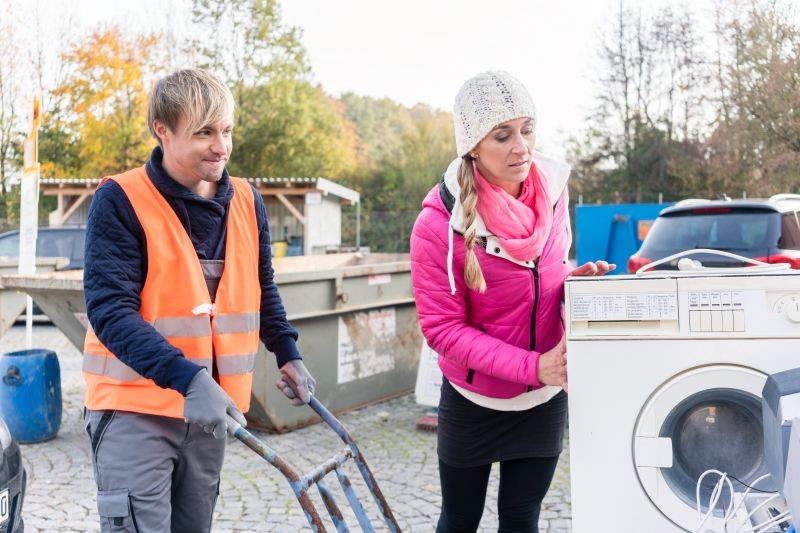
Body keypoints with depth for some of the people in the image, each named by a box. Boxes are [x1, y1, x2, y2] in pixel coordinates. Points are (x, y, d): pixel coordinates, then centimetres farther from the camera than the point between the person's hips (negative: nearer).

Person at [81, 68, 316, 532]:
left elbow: (262, 289, 19)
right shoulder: (121, 201, -14)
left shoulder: (248, 202, 4)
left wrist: (287, 352, 12)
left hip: (209, 407, 6)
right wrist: (187, 377, -31)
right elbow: (110, 311, -21)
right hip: (135, 409, -5)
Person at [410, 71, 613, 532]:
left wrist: (576, 279, -14)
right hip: (473, 402, -3)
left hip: (545, 400, 3)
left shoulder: (552, 188, -8)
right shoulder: (440, 223, -22)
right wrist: (533, 366, -27)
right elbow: (442, 328, -19)